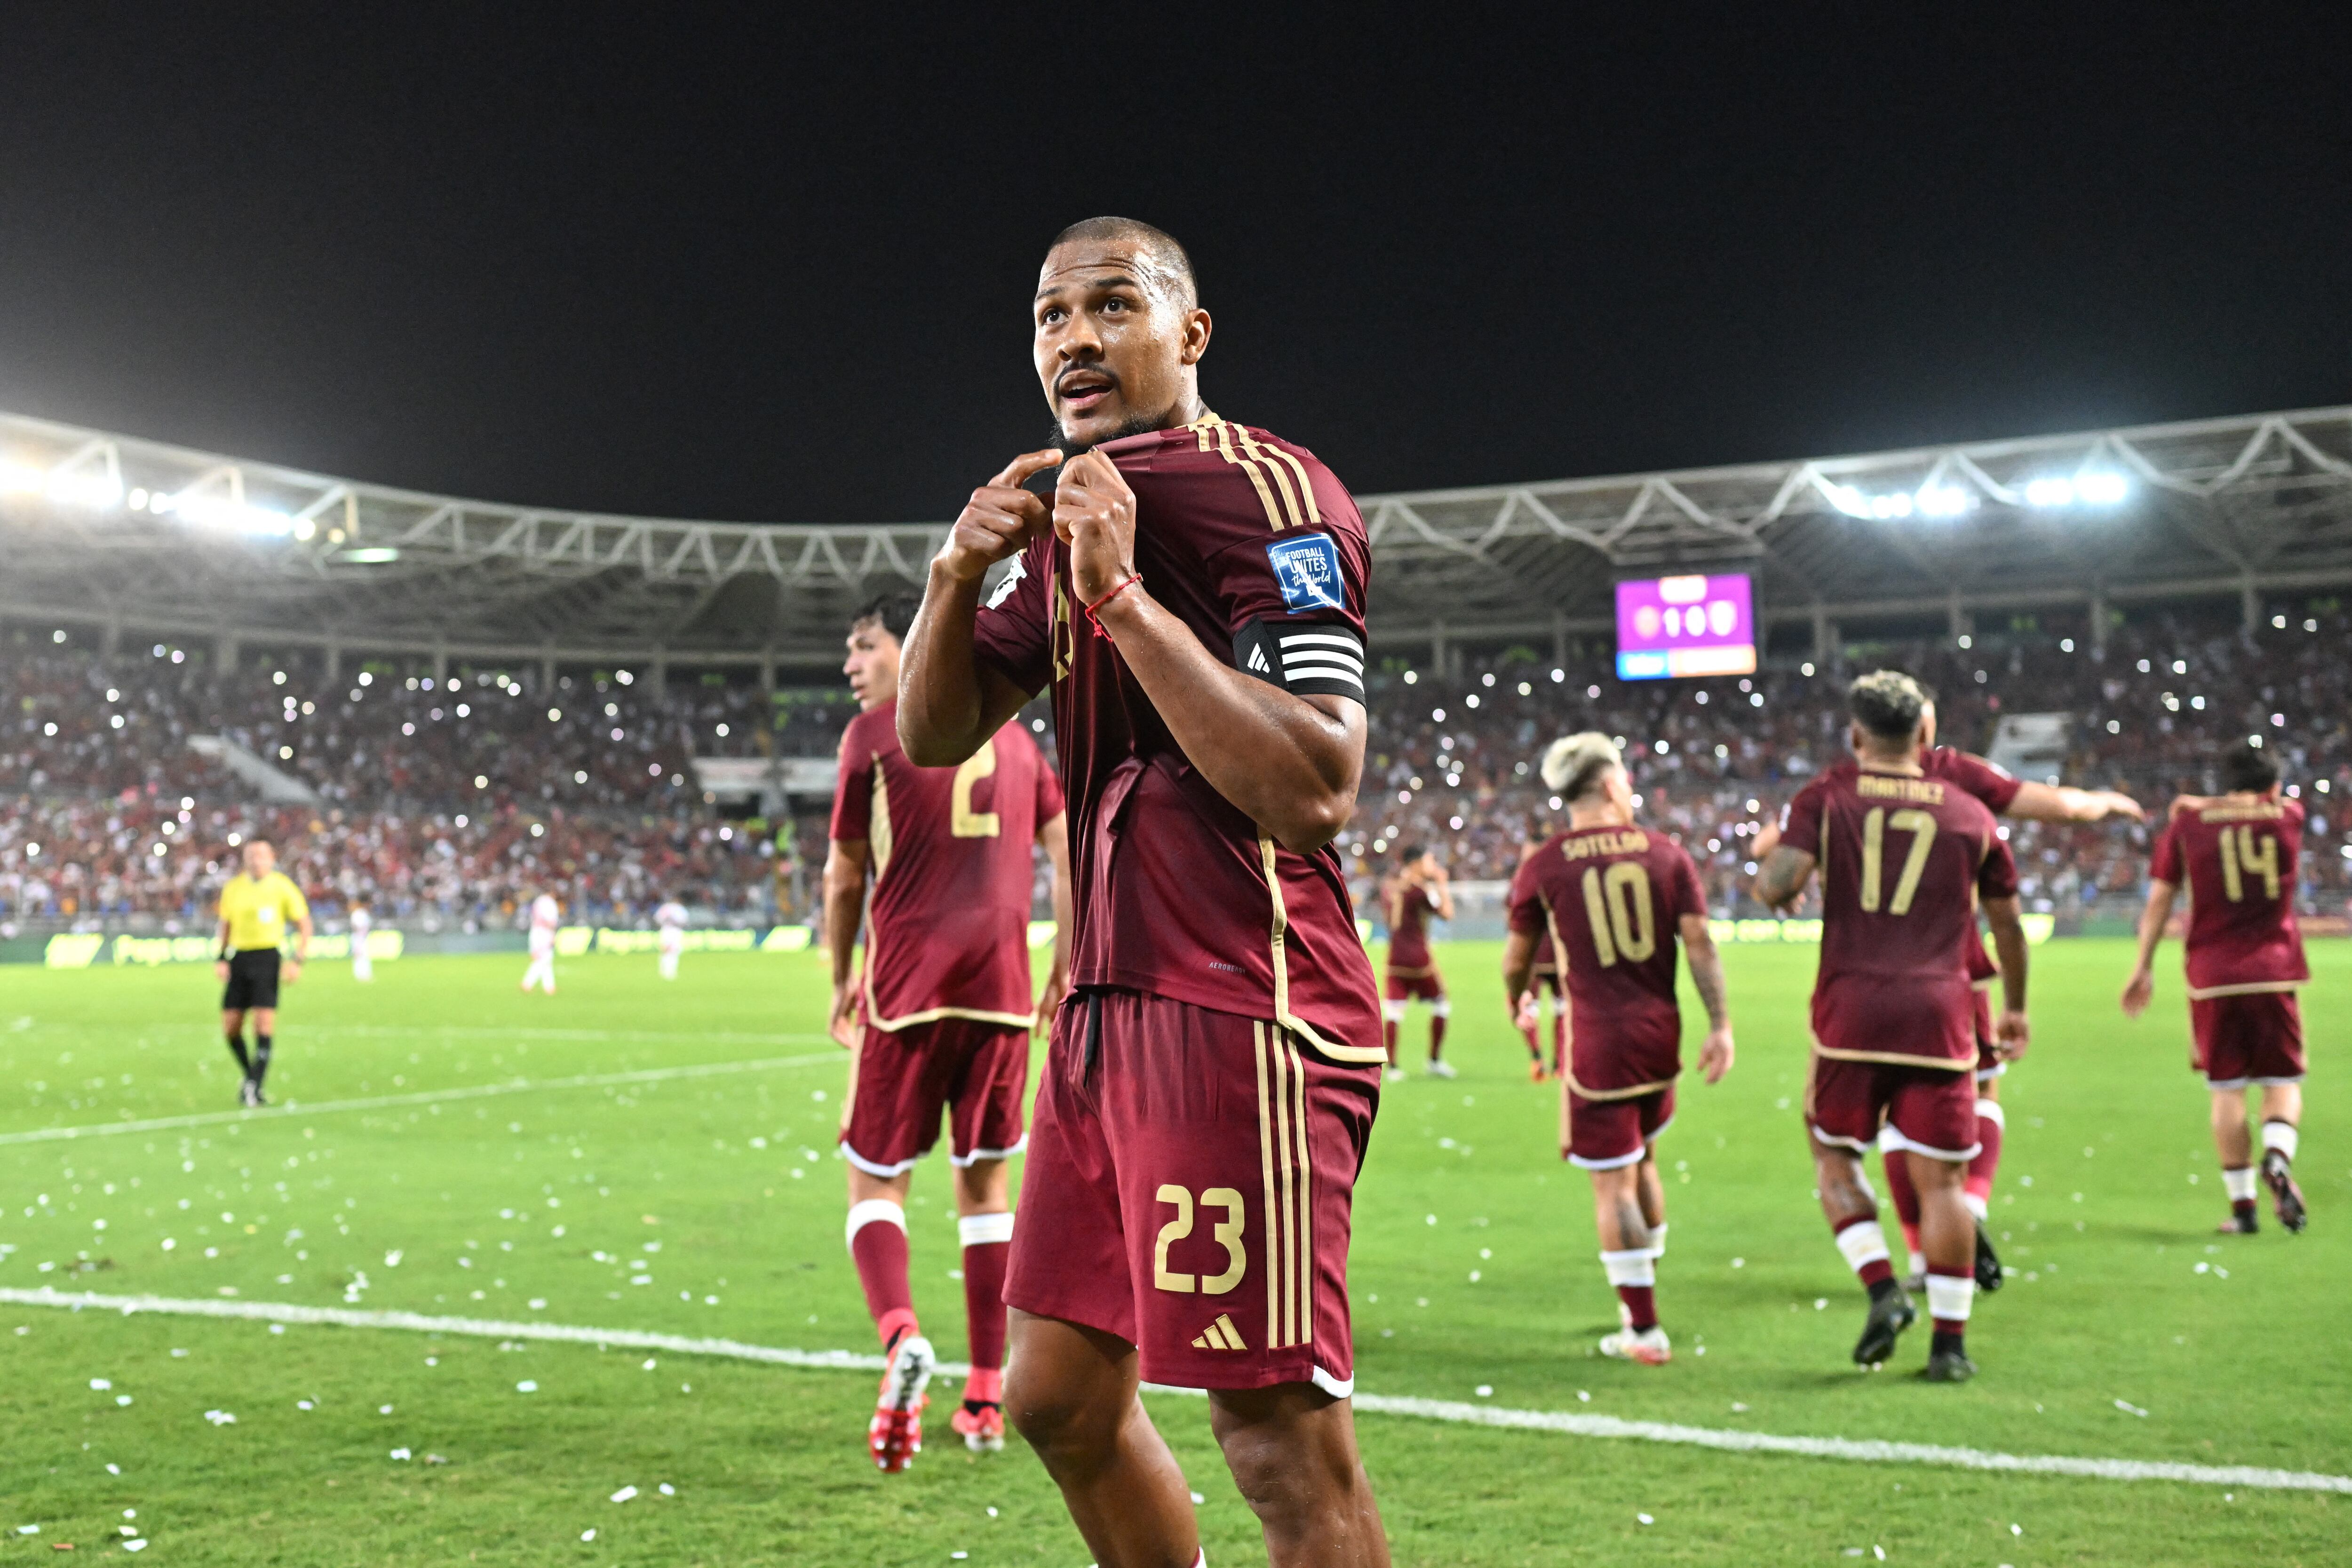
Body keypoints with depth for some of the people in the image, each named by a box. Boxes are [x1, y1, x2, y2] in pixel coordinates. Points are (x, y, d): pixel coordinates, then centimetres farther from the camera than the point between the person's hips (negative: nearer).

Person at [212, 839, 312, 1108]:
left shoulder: (282, 886, -2)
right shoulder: (233, 887, 9)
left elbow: (304, 924, 3)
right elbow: (225, 926, 20)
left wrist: (298, 961, -7)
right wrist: (221, 959, 8)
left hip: (269, 957, -4)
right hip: (239, 957, 4)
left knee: (264, 1022, -12)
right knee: (231, 1025, 1)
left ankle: (254, 1086, -7)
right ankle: (250, 1075, 22)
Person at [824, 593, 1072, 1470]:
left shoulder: (875, 733, 2)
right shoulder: (1012, 735, 15)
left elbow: (845, 876, 4)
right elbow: (1069, 851, 11)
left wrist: (843, 982, 16)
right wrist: (1066, 971, 15)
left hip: (910, 986, -4)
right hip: (1003, 986, 4)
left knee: (875, 1181, 5)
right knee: (985, 1183, 14)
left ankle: (901, 1336, -23)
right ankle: (987, 1398, 14)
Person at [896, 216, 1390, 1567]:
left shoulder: (1268, 497, -10)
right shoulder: (1076, 513, 18)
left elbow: (1314, 791, -21)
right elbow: (934, 736, 16)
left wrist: (1124, 594, -21)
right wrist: (963, 570, -2)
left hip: (1242, 1012, -9)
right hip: (1113, 1002, 9)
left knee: (1284, 1440, -6)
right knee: (1060, 1400, 15)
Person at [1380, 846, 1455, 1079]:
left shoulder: (1388, 887, 7)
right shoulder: (1420, 889, -10)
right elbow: (1446, 913, -9)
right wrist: (1442, 885, 1)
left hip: (1395, 957, 5)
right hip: (1419, 956, -5)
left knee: (1393, 1009, 0)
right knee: (1440, 1004, 12)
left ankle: (1392, 1066, -7)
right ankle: (1434, 1061, 14)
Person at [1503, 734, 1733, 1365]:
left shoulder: (1543, 867, -5)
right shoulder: (1665, 854, 1)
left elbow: (1517, 960, 4)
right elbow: (1700, 943, -4)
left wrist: (1518, 1002, 24)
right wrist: (1721, 1024, -1)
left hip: (1596, 1041, -4)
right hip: (1660, 1033, 4)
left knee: (1613, 1183, 1)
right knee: (1642, 1160, 23)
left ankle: (1644, 1330, 4)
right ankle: (1640, 1295, 35)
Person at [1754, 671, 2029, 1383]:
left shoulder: (1826, 797, 3)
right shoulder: (1969, 814, 9)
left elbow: (1780, 883, -12)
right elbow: (2007, 925, 18)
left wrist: (1769, 882, 12)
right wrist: (2015, 1005, 32)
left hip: (1852, 1010, -1)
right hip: (1938, 1011, 1)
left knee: (1834, 1156, 16)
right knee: (1941, 1179, 6)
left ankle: (1883, 1290, 2)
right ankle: (1950, 1341, 9)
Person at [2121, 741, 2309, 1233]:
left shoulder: (2186, 825, 3)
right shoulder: (2289, 816, 4)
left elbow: (2158, 902, 4)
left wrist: (2143, 968, 11)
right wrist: (2200, 803, 25)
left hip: (2213, 976, 0)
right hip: (2274, 971, 0)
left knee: (2227, 1090, 6)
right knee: (2284, 1083, 9)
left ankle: (2242, 1205, 7)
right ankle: (2278, 1157, -19)